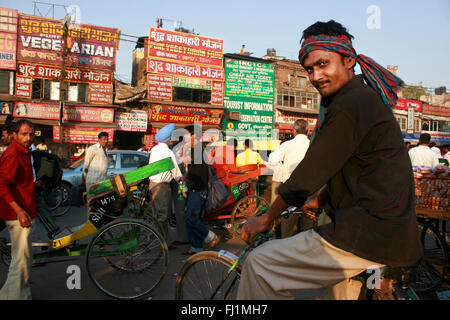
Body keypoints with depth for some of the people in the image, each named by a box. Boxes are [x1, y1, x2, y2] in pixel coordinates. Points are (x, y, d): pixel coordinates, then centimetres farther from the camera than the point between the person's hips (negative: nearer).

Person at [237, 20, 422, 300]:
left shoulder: (351, 104, -19)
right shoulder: (366, 97, 14)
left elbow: (309, 173, -17)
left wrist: (265, 219, -6)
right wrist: (319, 201, 26)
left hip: (370, 233, -11)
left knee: (259, 264, -11)